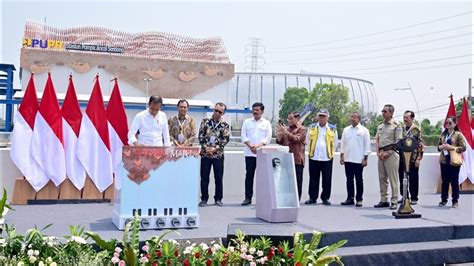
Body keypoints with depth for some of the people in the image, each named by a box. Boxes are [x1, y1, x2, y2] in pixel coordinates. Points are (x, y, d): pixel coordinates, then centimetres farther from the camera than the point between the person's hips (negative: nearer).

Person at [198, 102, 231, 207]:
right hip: (205, 154, 1)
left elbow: (225, 139, -6)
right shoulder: (205, 121, 4)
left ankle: (218, 199, 17)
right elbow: (201, 135, 0)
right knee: (204, 177, 4)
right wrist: (206, 148, -11)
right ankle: (204, 199, 13)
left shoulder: (225, 125, 1)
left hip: (218, 154, 0)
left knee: (219, 178, 5)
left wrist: (214, 148, -14)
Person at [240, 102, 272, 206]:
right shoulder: (247, 122, 11)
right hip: (249, 153, 1)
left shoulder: (266, 123, 7)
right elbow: (243, 136, 4)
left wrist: (258, 146, -13)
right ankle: (248, 198, 7)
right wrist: (251, 145, -11)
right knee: (249, 175, 2)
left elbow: (268, 138, 0)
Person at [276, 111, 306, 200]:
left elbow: (296, 139, -13)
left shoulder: (302, 129, 2)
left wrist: (286, 132, -19)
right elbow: (280, 142, 17)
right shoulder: (286, 128, 18)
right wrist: (279, 134, -2)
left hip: (297, 159, -5)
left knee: (297, 180, -1)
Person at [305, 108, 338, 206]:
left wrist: (331, 152, 10)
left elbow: (335, 143, 13)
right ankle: (312, 198, 9)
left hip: (327, 158, -1)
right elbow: (307, 140, 16)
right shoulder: (312, 127, 8)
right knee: (313, 179, 4)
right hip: (314, 157, 1)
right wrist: (311, 151, 11)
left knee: (327, 180, 2)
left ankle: (325, 198, 10)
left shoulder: (332, 129, 5)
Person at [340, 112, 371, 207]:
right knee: (349, 179, 8)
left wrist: (365, 158, -7)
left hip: (359, 160, -4)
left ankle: (359, 199, 9)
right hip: (347, 159, 4)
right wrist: (342, 156, 6)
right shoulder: (346, 130, 10)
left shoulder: (364, 130, -1)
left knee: (359, 180, 3)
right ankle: (350, 198, 16)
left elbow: (367, 145, -3)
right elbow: (343, 143, 12)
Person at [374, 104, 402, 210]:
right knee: (382, 178, 8)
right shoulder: (380, 125, 16)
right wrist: (378, 152, 1)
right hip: (381, 154, 7)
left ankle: (394, 201, 1)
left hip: (391, 154, -6)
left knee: (393, 179, -4)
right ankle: (383, 200, 15)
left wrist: (388, 153, -14)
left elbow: (398, 142, -8)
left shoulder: (396, 125, -4)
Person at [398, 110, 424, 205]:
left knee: (413, 179, 2)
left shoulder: (417, 130, -6)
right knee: (402, 178, 8)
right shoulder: (402, 129, 10)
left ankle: (414, 198, 12)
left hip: (412, 158, -5)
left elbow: (421, 145, -9)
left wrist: (418, 159, -14)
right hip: (402, 157, 5)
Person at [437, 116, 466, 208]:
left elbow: (463, 147, -7)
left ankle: (455, 201, 11)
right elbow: (438, 145, 15)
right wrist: (442, 147, -7)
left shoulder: (458, 134, -3)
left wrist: (452, 148, -18)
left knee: (454, 181, 1)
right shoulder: (443, 134, 10)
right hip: (444, 160, 4)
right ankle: (444, 199, 17)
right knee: (444, 181, 8)